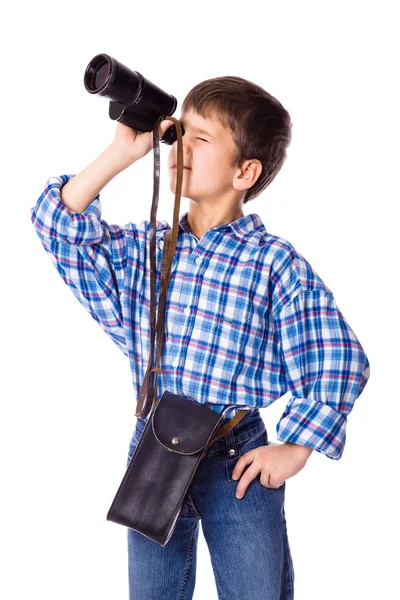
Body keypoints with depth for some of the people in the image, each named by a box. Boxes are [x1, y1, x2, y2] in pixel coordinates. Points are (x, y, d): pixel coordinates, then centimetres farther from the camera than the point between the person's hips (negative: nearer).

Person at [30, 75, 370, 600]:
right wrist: (123, 152, -9)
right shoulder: (142, 248, 3)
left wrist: (294, 449, -10)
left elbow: (339, 365, -9)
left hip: (240, 461, -4)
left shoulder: (277, 264, -11)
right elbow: (60, 225, -6)